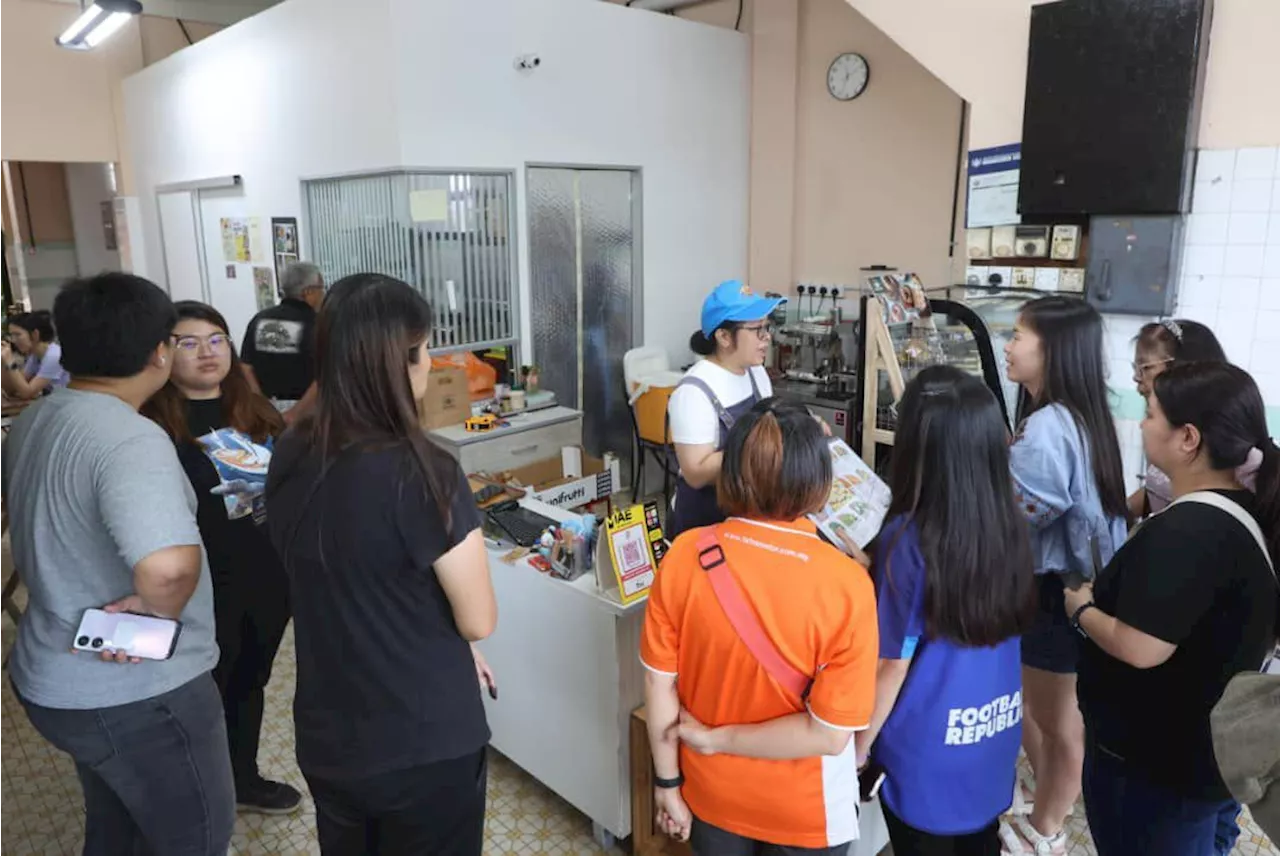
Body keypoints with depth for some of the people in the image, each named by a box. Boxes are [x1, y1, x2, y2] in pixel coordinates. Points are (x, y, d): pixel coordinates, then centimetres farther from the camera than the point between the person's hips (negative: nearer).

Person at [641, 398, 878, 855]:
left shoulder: (685, 555, -20)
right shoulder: (845, 584, -26)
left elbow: (659, 684, -11)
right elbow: (829, 733, -23)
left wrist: (668, 782, 2)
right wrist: (718, 740, -13)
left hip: (710, 793, 2)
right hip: (804, 811, -1)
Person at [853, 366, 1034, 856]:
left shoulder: (908, 539, -26)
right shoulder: (1008, 522, -9)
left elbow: (892, 665, -18)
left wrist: (859, 746, -2)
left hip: (928, 748, -5)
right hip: (996, 733, 5)